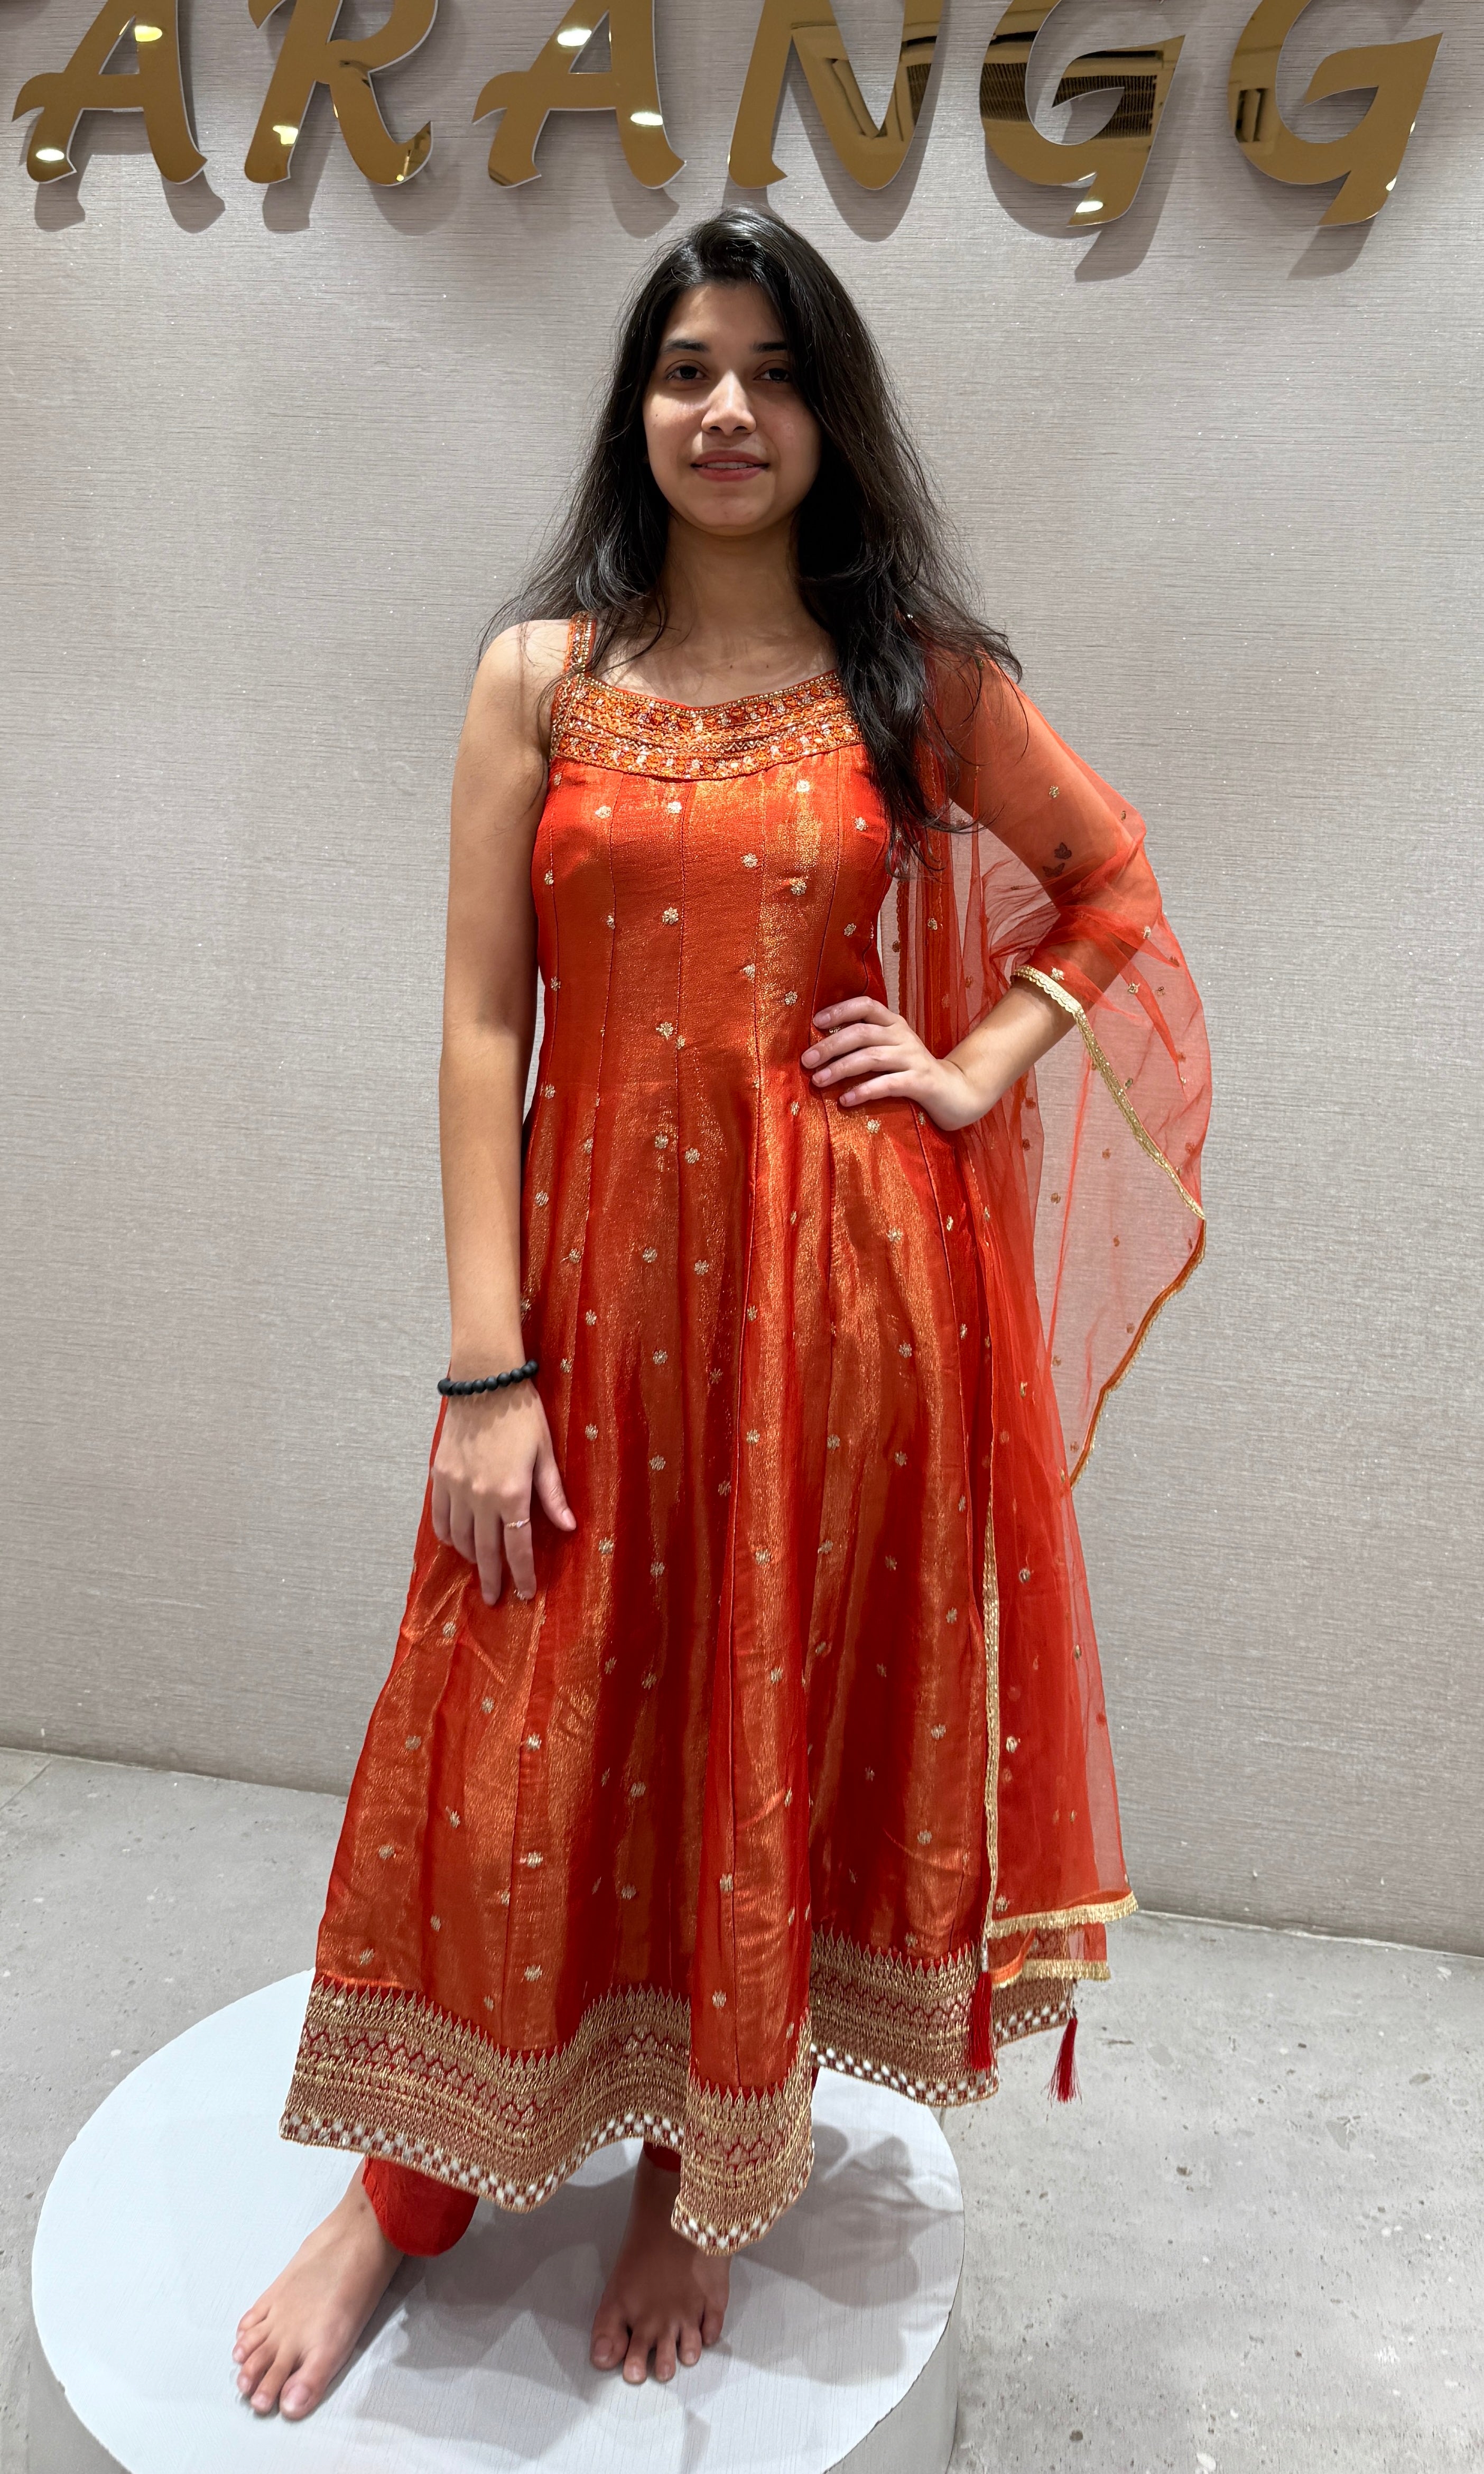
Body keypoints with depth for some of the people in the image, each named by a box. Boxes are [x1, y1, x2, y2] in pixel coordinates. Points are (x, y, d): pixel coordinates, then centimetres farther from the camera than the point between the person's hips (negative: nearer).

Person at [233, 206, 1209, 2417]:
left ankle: (706, 2181, 37)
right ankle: (406, 2190, 35)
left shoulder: (918, 677, 4)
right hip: (603, 1258, 0)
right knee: (519, 1747, 8)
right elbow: (484, 1023, -4)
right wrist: (487, 1367, -10)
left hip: (842, 1273, 1)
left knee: (780, 1736, 12)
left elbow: (1111, 884, 17)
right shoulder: (545, 672, 2)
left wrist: (977, 1068, -1)